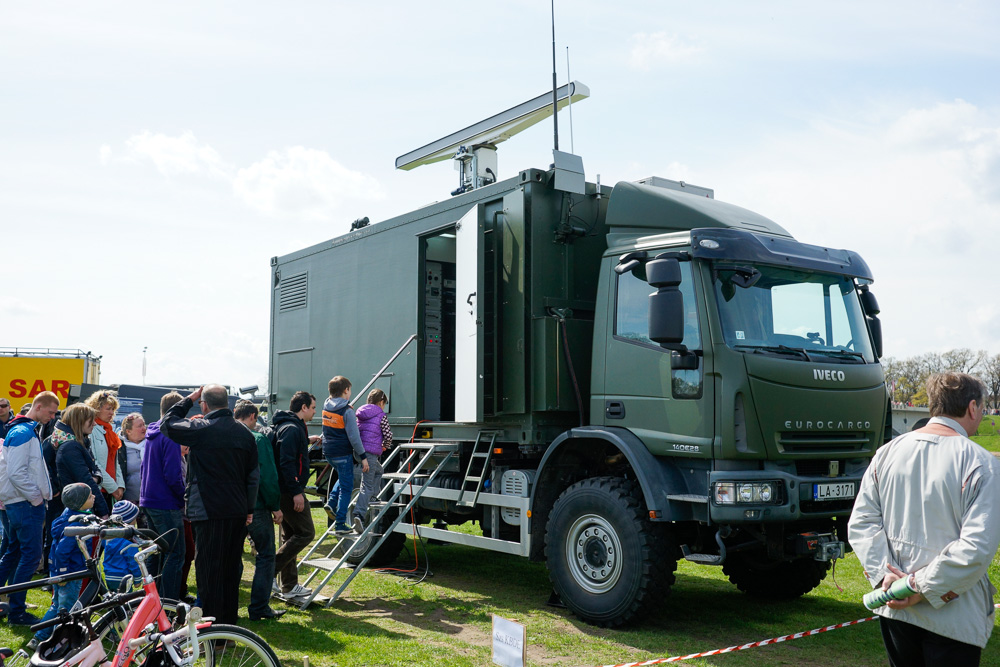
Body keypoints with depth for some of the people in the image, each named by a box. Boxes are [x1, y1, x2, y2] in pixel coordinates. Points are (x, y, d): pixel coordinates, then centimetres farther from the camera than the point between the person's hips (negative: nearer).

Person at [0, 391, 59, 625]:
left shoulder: (28, 431, 16)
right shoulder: (22, 433, -16)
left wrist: (39, 495, 15)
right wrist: (37, 498, -15)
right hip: (26, 505, -11)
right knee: (31, 555, -7)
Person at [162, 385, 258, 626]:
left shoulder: (201, 429, -12)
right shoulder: (244, 433, 7)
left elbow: (167, 423, 4)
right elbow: (253, 475, 12)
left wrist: (188, 400, 11)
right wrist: (249, 509, 18)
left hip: (208, 511, -6)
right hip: (238, 511, 6)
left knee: (208, 570, 0)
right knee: (231, 568, 15)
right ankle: (230, 621, 23)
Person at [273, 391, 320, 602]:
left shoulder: (291, 427, 15)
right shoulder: (292, 429, -16)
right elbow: (286, 462, -23)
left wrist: (307, 439, 36)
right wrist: (296, 492, -23)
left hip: (285, 491, 11)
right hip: (290, 491, -11)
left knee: (290, 535, 13)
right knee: (305, 532, -6)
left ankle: (289, 586, 19)